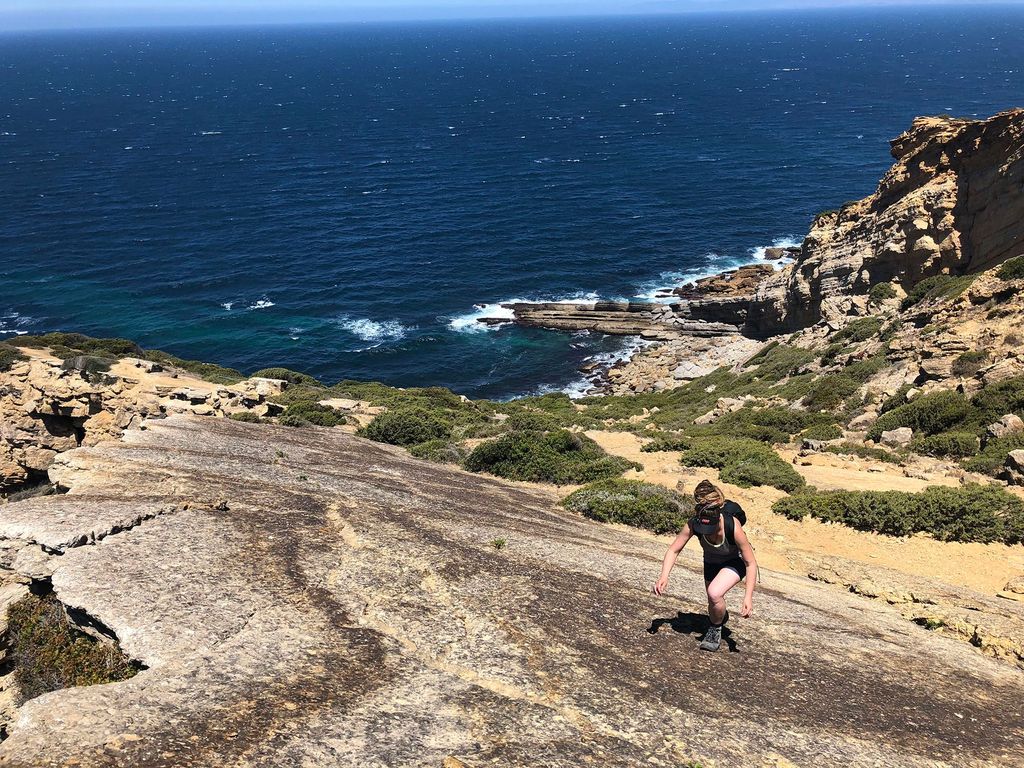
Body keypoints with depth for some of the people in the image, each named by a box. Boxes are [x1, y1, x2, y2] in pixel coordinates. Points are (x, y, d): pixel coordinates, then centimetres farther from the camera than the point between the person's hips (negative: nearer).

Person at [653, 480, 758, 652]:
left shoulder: (733, 526, -40)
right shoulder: (693, 524, -32)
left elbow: (751, 563, -30)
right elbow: (673, 550, -19)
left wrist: (748, 597, -36)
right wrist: (664, 576, -35)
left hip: (735, 562, -4)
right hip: (711, 562, 4)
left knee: (714, 593, -28)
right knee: (714, 605, 16)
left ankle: (716, 629, 0)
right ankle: (722, 616, 53)